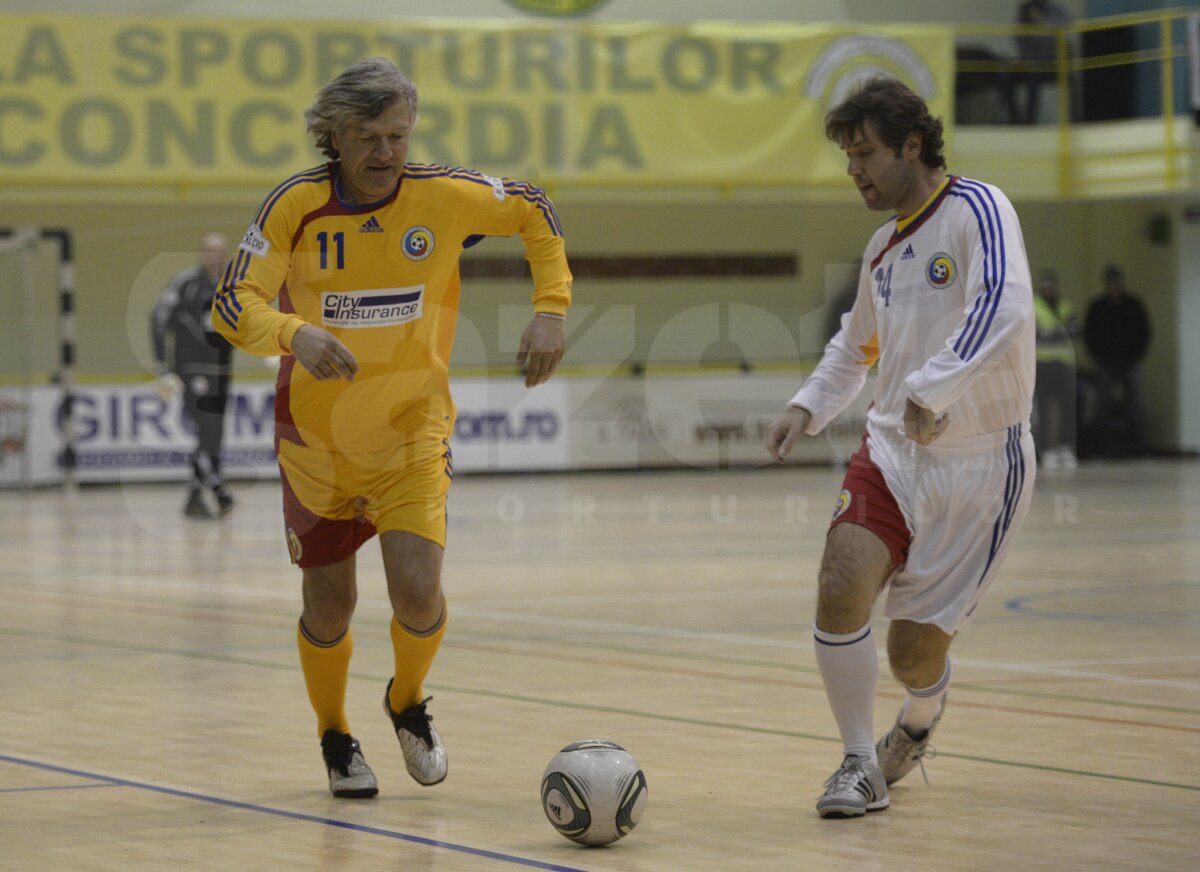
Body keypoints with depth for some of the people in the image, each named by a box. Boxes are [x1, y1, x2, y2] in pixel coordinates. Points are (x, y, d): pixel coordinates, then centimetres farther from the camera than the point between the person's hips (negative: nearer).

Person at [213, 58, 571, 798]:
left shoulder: (444, 196, -12)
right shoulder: (298, 205, -14)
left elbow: (536, 213, 5)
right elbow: (235, 305, -20)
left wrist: (551, 311, -5)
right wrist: (296, 333, -40)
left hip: (414, 432, 0)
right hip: (317, 437, 0)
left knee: (418, 593, -16)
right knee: (330, 606, 9)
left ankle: (409, 704, 19)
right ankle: (335, 736, 39)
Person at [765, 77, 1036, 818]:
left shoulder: (976, 209, -10)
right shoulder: (884, 249, 13)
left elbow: (1004, 307, -28)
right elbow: (856, 347, 29)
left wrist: (933, 387, -36)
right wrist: (808, 408, 13)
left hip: (980, 465, -5)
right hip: (893, 451, 5)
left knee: (914, 653, -1)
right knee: (842, 584, -20)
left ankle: (922, 717, 38)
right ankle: (861, 766, -4)